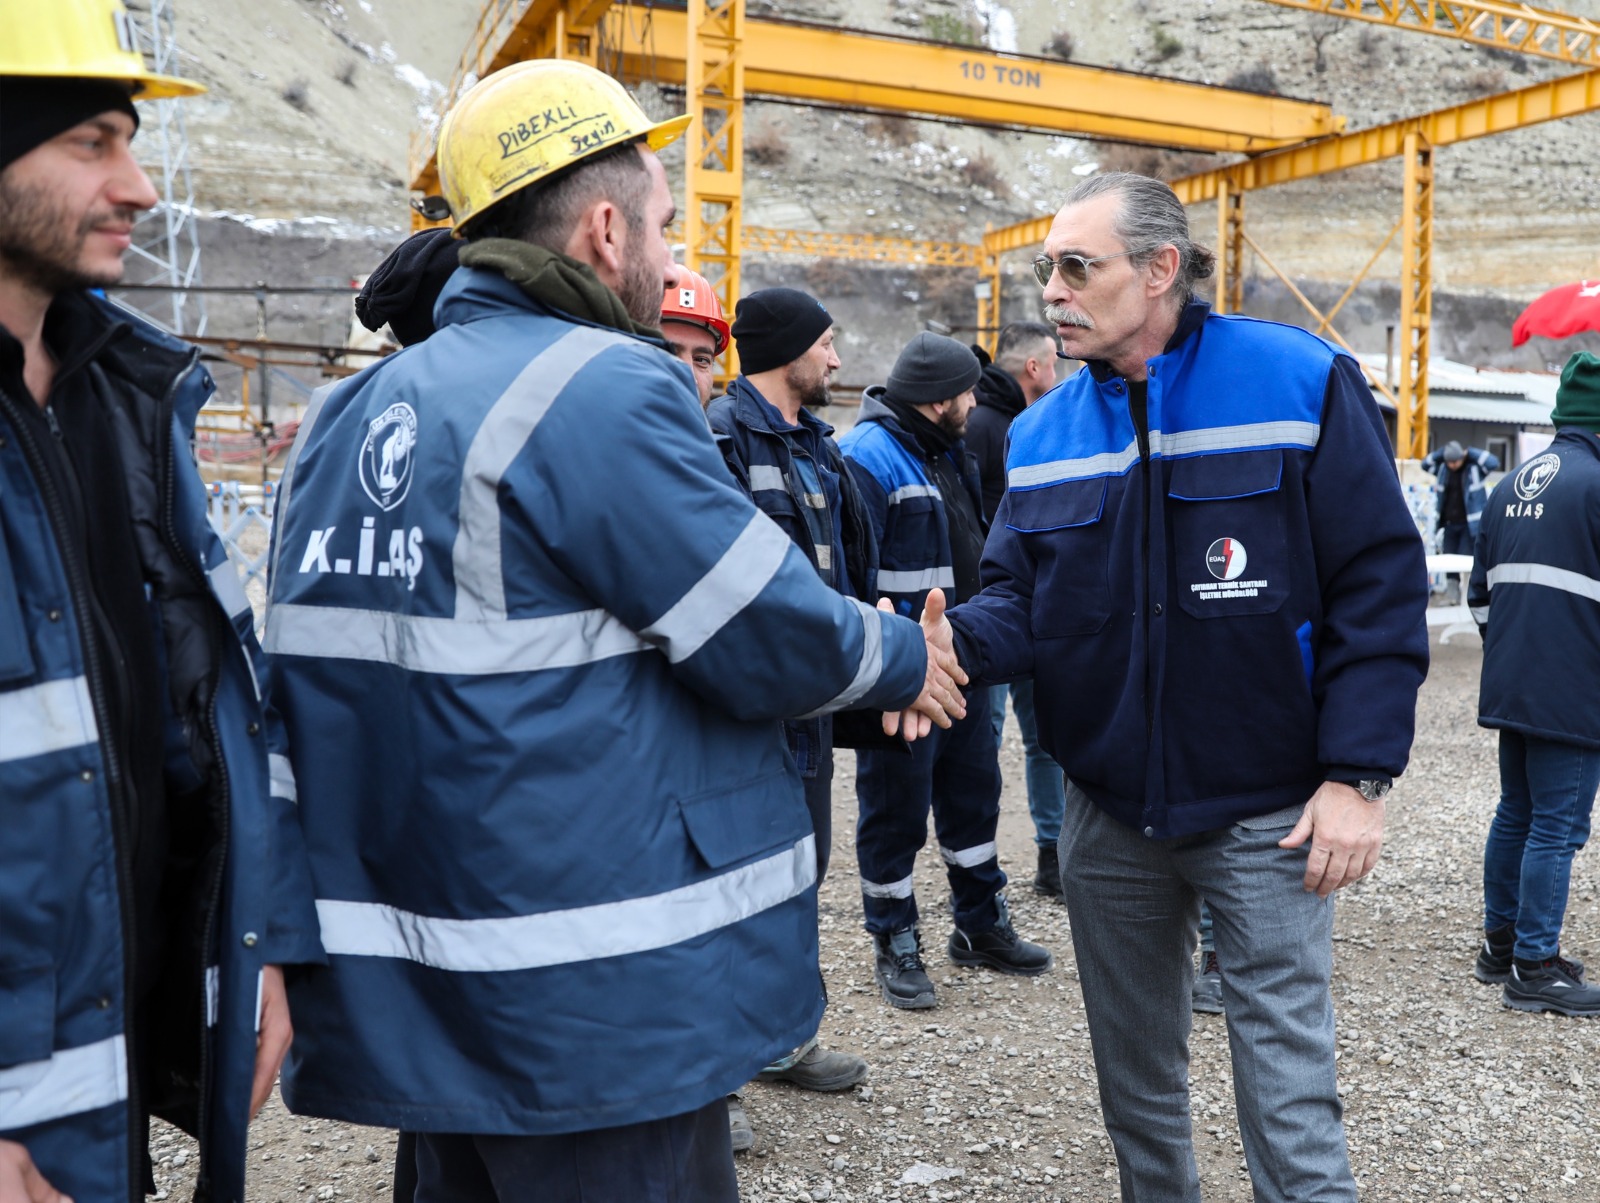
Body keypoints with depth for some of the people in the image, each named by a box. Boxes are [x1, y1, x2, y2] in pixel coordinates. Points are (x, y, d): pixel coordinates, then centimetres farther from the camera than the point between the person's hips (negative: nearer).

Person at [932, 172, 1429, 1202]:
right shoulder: (1042, 435, 4)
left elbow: (1380, 585, -10)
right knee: (1135, 1081, 20)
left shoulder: (1303, 384, -9)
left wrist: (1358, 775, -14)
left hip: (1266, 816, -4)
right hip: (1109, 815, 5)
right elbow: (1020, 595, 3)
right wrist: (956, 642, -20)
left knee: (1289, 1100, 1)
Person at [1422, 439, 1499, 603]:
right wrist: (1441, 453, 0)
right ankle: (1452, 594, 16)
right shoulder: (1443, 468, 5)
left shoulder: (1474, 468, -7)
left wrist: (1471, 453, -14)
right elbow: (1425, 464, 12)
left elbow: (1494, 463, -20)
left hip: (1470, 525, -5)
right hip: (1449, 524, 5)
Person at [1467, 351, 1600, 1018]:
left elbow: (1481, 589, 18)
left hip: (1511, 688, 8)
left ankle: (1500, 942, 27)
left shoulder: (1512, 484, 13)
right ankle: (1535, 967, 5)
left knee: (1516, 813, 18)